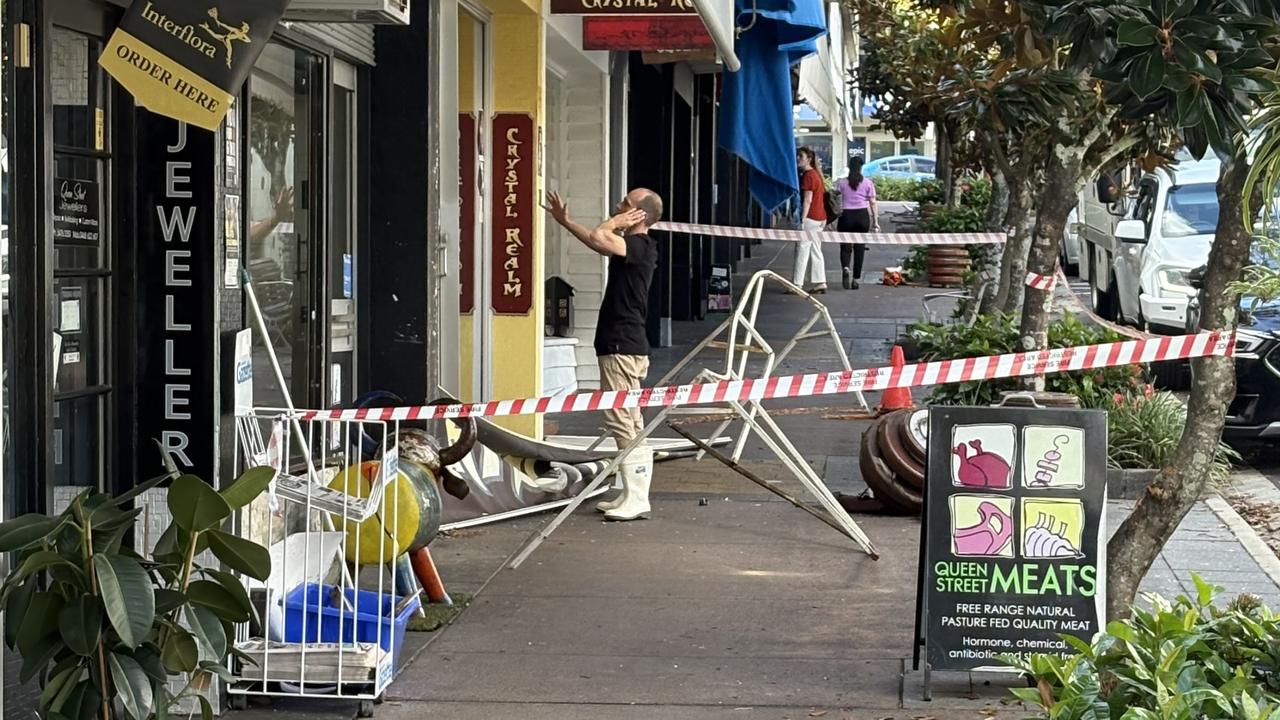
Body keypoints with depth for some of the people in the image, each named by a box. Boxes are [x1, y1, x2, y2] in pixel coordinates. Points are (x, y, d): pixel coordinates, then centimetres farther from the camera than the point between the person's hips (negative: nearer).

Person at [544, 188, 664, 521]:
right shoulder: (632, 246, 15)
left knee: (622, 421, -10)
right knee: (631, 423, 12)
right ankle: (633, 496, 18)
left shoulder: (640, 246, -15)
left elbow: (597, 238, -31)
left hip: (623, 348, -11)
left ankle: (636, 499, -11)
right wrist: (564, 220, 35)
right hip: (625, 345, 11)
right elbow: (598, 240, 33)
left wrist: (616, 222, -12)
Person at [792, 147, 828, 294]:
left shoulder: (808, 176, -14)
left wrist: (802, 220, -21)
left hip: (810, 217, -10)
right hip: (819, 217, 10)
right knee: (815, 251, 12)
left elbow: (807, 200, -19)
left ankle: (797, 284, -7)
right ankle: (820, 283, 12)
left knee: (802, 251, -7)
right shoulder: (815, 174, 17)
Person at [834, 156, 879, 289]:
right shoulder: (868, 183, 1)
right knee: (859, 248, 8)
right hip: (862, 216, 1)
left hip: (846, 215, -1)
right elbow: (873, 203, -1)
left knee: (845, 247, 6)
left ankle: (845, 268, -24)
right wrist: (875, 221, 3)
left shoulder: (841, 182, -1)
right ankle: (855, 279, 9)